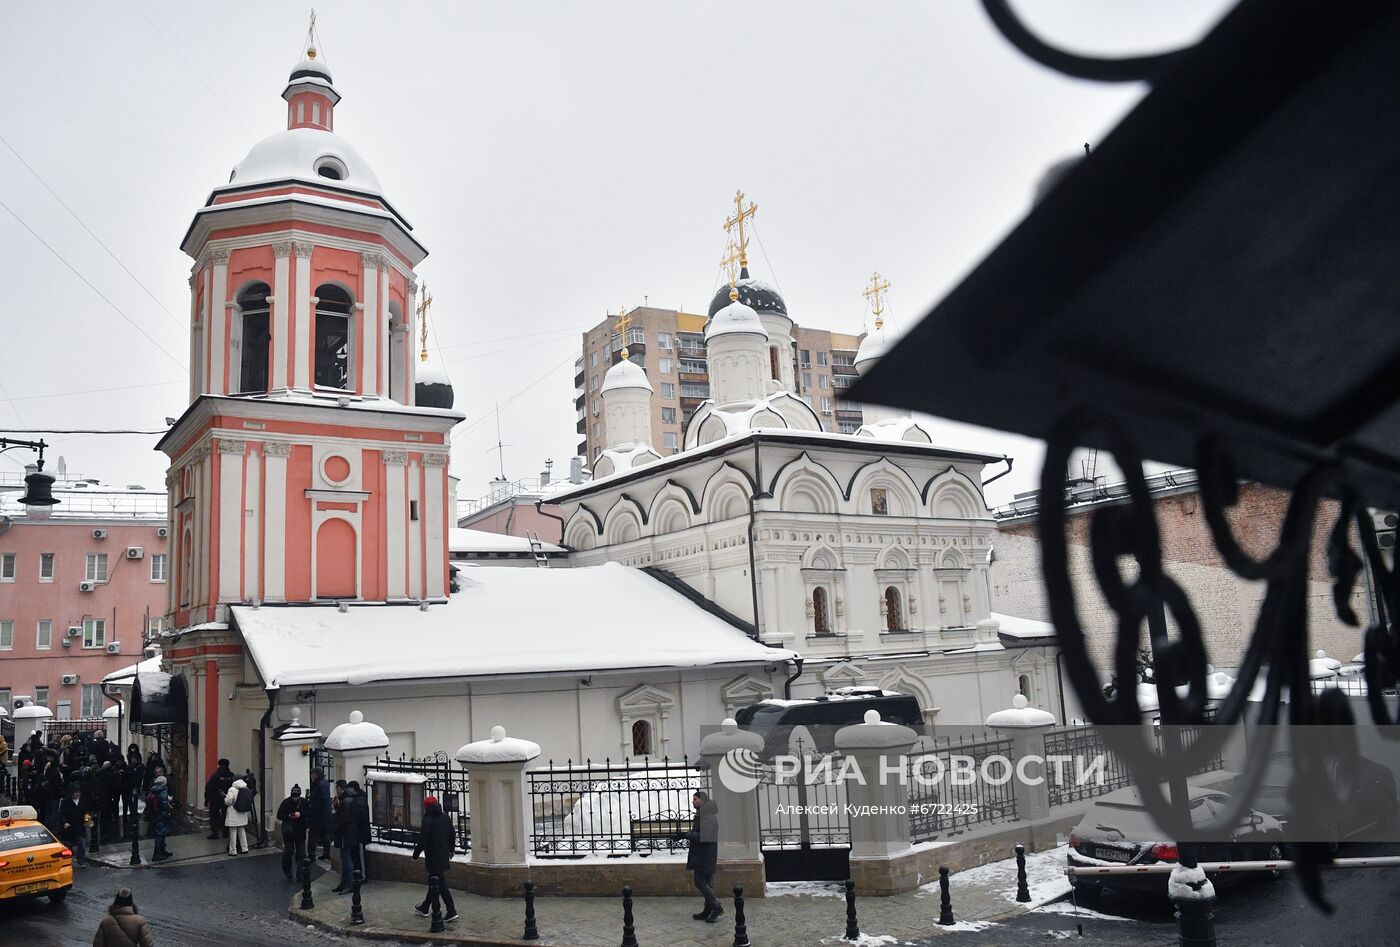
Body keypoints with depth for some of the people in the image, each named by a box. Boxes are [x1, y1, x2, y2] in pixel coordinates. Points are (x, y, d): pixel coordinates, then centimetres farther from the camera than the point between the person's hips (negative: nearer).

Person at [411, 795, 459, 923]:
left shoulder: (427, 820, -17)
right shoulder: (445, 817, 5)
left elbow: (422, 840, -18)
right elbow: (452, 835, 13)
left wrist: (416, 853, -5)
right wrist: (451, 849, 25)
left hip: (433, 857, -8)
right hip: (444, 855, 8)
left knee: (440, 884, -5)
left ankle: (451, 911, -8)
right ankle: (425, 907, 35)